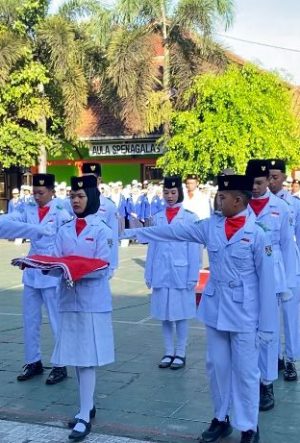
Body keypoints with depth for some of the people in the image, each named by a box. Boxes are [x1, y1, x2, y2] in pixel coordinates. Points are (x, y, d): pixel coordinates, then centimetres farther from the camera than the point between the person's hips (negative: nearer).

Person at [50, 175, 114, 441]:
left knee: (87, 358, -5)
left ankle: (84, 416, -1)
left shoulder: (101, 230, -5)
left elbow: (102, 268, -12)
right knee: (76, 357, 11)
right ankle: (88, 406, 24)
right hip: (69, 299, 5)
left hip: (93, 301, -5)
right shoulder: (64, 231, 10)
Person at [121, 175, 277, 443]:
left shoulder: (256, 234, -12)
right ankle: (221, 419, 32)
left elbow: (266, 281, -10)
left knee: (245, 371, 5)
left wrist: (267, 325, -9)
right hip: (215, 310, 5)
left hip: (244, 315, -5)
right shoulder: (211, 226, 2)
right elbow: (174, 231, 9)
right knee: (217, 367, 15)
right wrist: (134, 233, 10)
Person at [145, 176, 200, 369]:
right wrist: (149, 274, 7)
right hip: (161, 274, 4)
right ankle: (169, 352, 20)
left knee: (180, 314, 4)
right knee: (164, 314, 9)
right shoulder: (157, 218, 8)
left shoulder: (190, 217, -3)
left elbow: (194, 249, -5)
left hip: (181, 273, -4)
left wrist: (193, 276, -8)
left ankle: (180, 353, 15)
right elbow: (152, 247, 10)